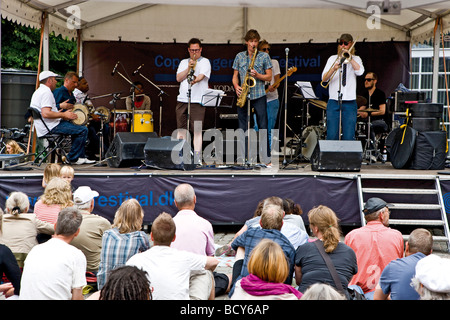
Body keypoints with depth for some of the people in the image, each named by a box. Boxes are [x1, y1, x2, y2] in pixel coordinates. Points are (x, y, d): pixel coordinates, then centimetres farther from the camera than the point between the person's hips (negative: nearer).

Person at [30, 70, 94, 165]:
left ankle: (80, 157, 19)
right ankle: (72, 158, -4)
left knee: (77, 127, 25)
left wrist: (59, 106, 26)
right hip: (51, 127, -12)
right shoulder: (46, 92, -16)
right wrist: (64, 115, -17)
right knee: (83, 130, -14)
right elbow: (46, 114, -27)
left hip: (44, 127, 12)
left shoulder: (38, 91, 20)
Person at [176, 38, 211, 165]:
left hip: (198, 101, -4)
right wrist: (189, 68, -5)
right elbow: (178, 78, 8)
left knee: (197, 130, -10)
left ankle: (197, 157, -10)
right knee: (181, 129, 4)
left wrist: (195, 80, -33)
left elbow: (202, 76, -12)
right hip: (182, 100, 4)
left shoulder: (205, 62, 6)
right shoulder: (183, 62, 20)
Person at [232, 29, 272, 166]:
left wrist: (257, 75, -13)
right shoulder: (239, 56, 11)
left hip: (259, 95, -2)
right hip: (243, 96, 2)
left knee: (262, 126, -4)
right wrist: (236, 86, -8)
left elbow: (269, 77, 4)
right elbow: (235, 76, 12)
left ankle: (266, 159, 0)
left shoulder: (264, 56, 5)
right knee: (243, 127, 3)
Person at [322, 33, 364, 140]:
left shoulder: (356, 59, 13)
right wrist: (333, 68, -16)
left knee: (349, 137, -5)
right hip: (333, 102, 0)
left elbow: (360, 72, -10)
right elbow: (324, 79, 2)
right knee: (332, 135, -6)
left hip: (350, 103, 0)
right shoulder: (332, 59, 13)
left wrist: (349, 56, -7)